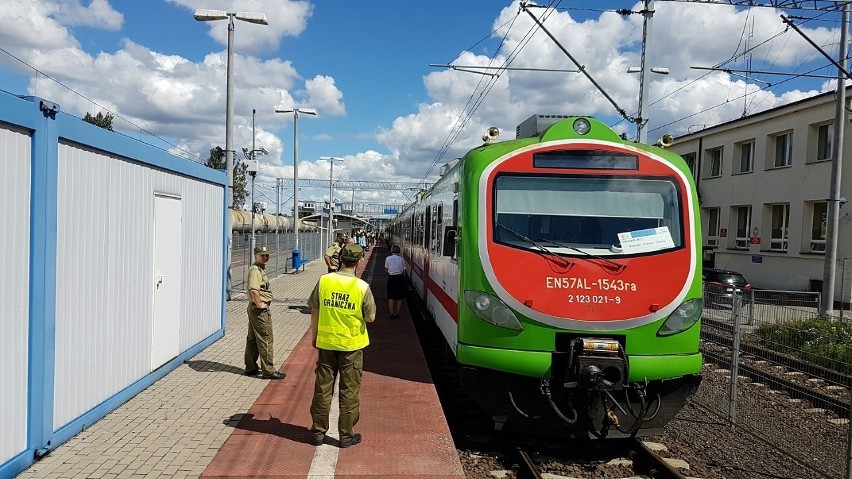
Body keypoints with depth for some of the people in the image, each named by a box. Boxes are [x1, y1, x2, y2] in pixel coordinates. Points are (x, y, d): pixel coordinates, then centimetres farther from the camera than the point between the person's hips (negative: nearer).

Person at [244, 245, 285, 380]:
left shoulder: (260, 269, 16)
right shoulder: (255, 270, -18)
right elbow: (253, 289, -34)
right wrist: (259, 304, -23)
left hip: (254, 308, 11)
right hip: (260, 310, -11)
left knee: (252, 339, 16)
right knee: (266, 339, -5)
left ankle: (251, 368, 25)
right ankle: (268, 370, 0)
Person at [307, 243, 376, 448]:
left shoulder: (324, 281, -7)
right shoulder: (362, 287, -13)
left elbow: (314, 311, 1)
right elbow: (370, 318, -6)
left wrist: (314, 336, 13)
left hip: (326, 342, 2)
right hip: (352, 345, -2)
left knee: (322, 389, 13)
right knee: (349, 391, 9)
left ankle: (318, 432, 23)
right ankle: (346, 435, 17)